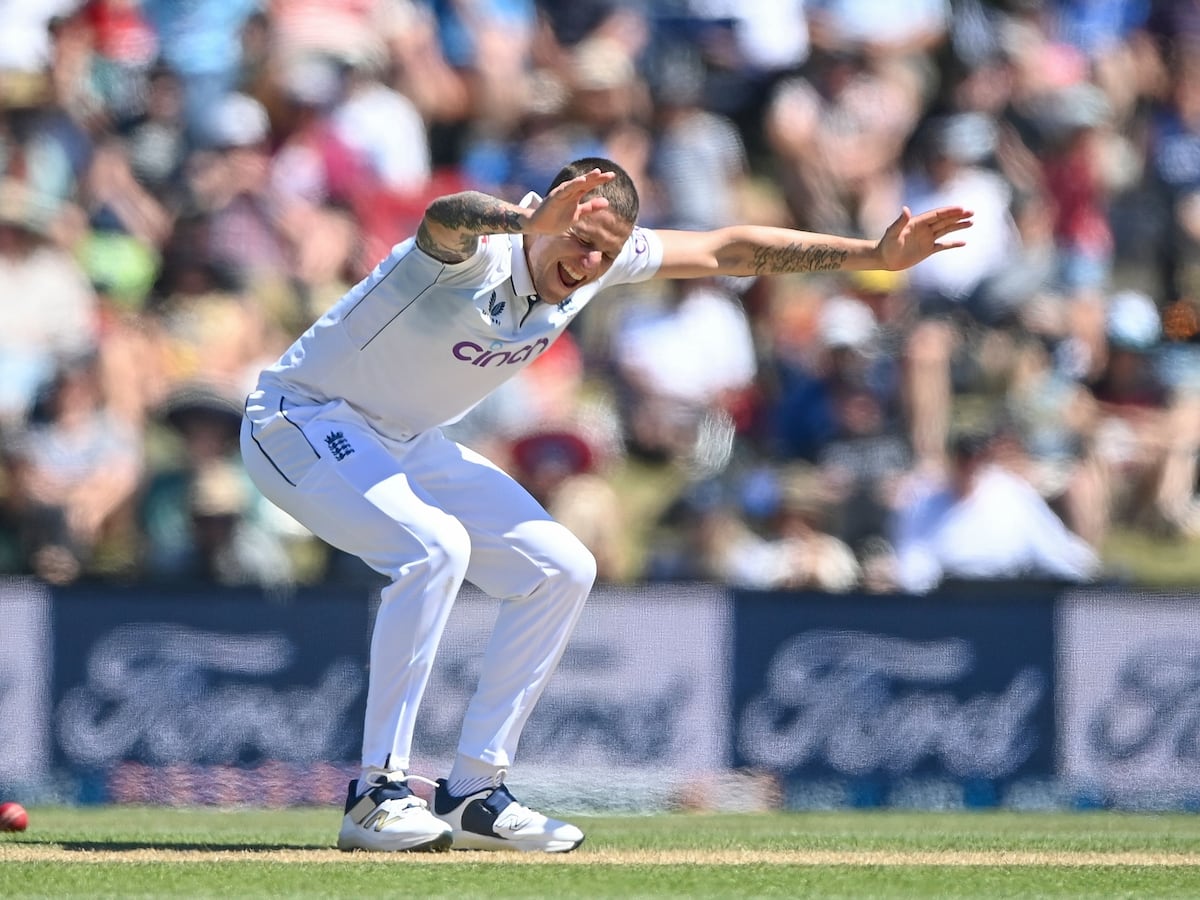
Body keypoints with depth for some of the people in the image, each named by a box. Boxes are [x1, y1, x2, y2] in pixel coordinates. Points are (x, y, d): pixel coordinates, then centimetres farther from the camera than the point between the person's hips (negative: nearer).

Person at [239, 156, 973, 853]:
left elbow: (727, 250, -1)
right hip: (302, 422, -9)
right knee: (434, 547, -33)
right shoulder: (474, 253, -32)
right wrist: (528, 222, -79)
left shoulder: (599, 260, -8)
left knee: (561, 570, 2)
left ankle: (474, 793, 7)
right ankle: (380, 794, -25)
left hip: (407, 445, 9)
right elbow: (444, 218, -57)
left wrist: (875, 255, -6)